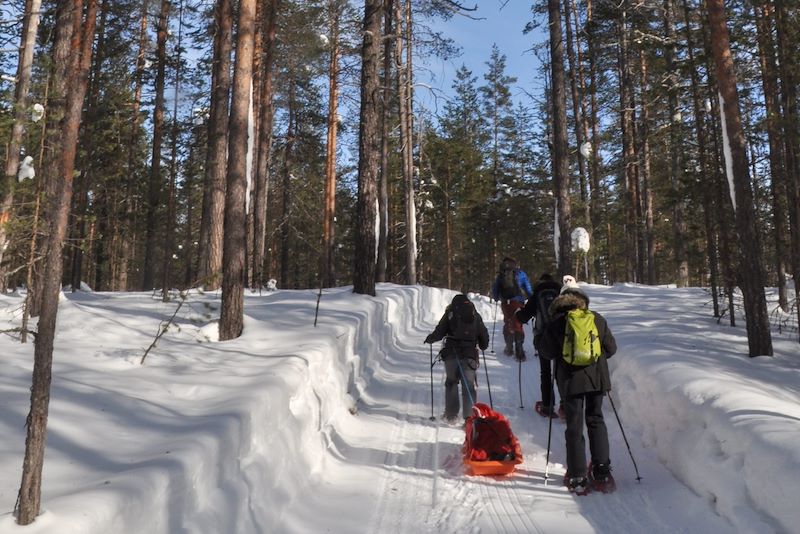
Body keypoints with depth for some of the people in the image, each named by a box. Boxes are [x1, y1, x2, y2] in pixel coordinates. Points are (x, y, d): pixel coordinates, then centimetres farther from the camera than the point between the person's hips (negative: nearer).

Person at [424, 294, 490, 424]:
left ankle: (451, 415, 13)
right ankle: (469, 417, -3)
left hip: (451, 353, -1)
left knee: (451, 383, 13)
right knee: (468, 385, 4)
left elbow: (439, 332, -3)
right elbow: (484, 335, 12)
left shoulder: (450, 313, 2)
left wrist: (429, 339, 16)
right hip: (469, 355, 1)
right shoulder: (475, 315, 10)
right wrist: (482, 346, 31)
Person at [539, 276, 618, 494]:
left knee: (574, 426, 5)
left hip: (571, 379, -2)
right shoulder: (597, 319, 2)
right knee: (596, 421, 17)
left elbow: (546, 351, -1)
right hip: (596, 377, 2)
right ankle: (602, 471, 15)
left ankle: (577, 477, 6)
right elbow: (611, 348, 8)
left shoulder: (556, 322, -6)